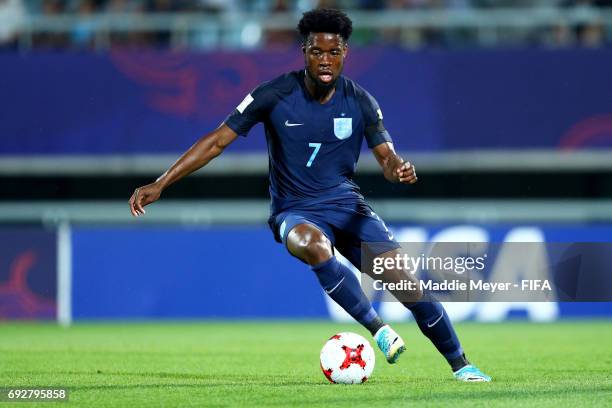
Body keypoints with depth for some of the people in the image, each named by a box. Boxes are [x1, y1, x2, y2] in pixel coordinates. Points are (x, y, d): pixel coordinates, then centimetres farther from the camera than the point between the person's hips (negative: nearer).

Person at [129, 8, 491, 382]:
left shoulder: (360, 102, -3)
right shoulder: (276, 96, -11)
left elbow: (387, 157, -4)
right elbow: (218, 141, -9)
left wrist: (400, 169, -31)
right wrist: (160, 185, -15)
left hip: (346, 204, 2)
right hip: (295, 211, -2)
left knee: (404, 277, -14)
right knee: (312, 243, -40)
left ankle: (461, 365, 2)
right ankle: (377, 329, -28)